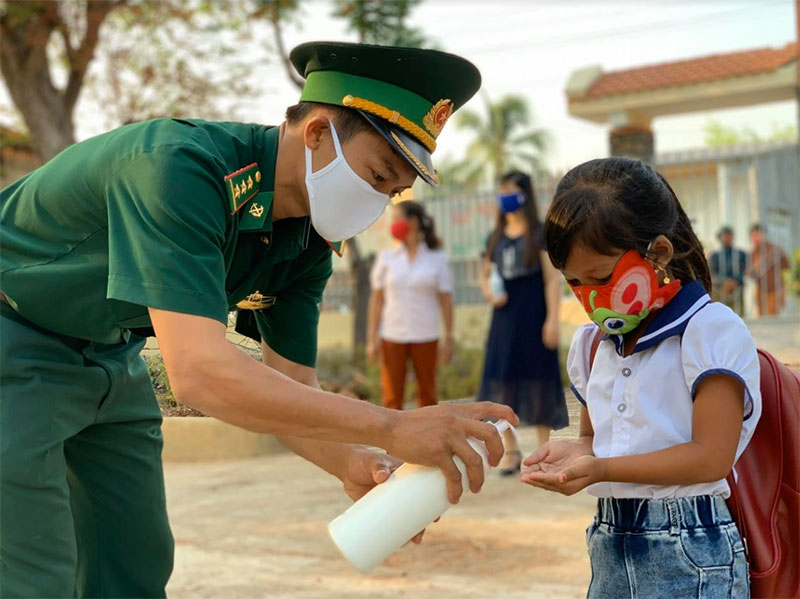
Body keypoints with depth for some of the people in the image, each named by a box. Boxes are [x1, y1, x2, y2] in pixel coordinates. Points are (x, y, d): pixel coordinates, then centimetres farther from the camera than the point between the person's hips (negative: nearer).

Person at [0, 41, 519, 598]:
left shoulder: (309, 242, -9)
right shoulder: (177, 167, -35)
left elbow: (290, 386, -3)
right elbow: (200, 372, -44)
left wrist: (353, 465, -25)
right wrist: (393, 428, -46)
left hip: (110, 359, 8)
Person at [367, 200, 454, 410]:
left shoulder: (437, 258, 2)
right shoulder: (386, 257, 4)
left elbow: (445, 300, 2)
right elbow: (377, 299, 5)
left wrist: (449, 338, -1)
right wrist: (372, 338, 1)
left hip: (425, 336, -1)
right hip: (392, 336, 1)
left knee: (427, 394, 7)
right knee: (392, 396, 0)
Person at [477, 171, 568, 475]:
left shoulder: (540, 234, -2)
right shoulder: (496, 238, 11)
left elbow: (552, 279, -7)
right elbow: (485, 276, 19)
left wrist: (552, 319, -14)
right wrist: (489, 292, -3)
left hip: (533, 314, -4)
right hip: (504, 315, 4)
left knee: (538, 379, 0)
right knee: (500, 380, 0)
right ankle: (511, 450, 11)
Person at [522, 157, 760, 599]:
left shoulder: (712, 332, -10)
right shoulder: (593, 344, 12)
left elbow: (711, 455, -16)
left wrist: (602, 469, -24)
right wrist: (575, 453, -2)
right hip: (609, 548, 6)